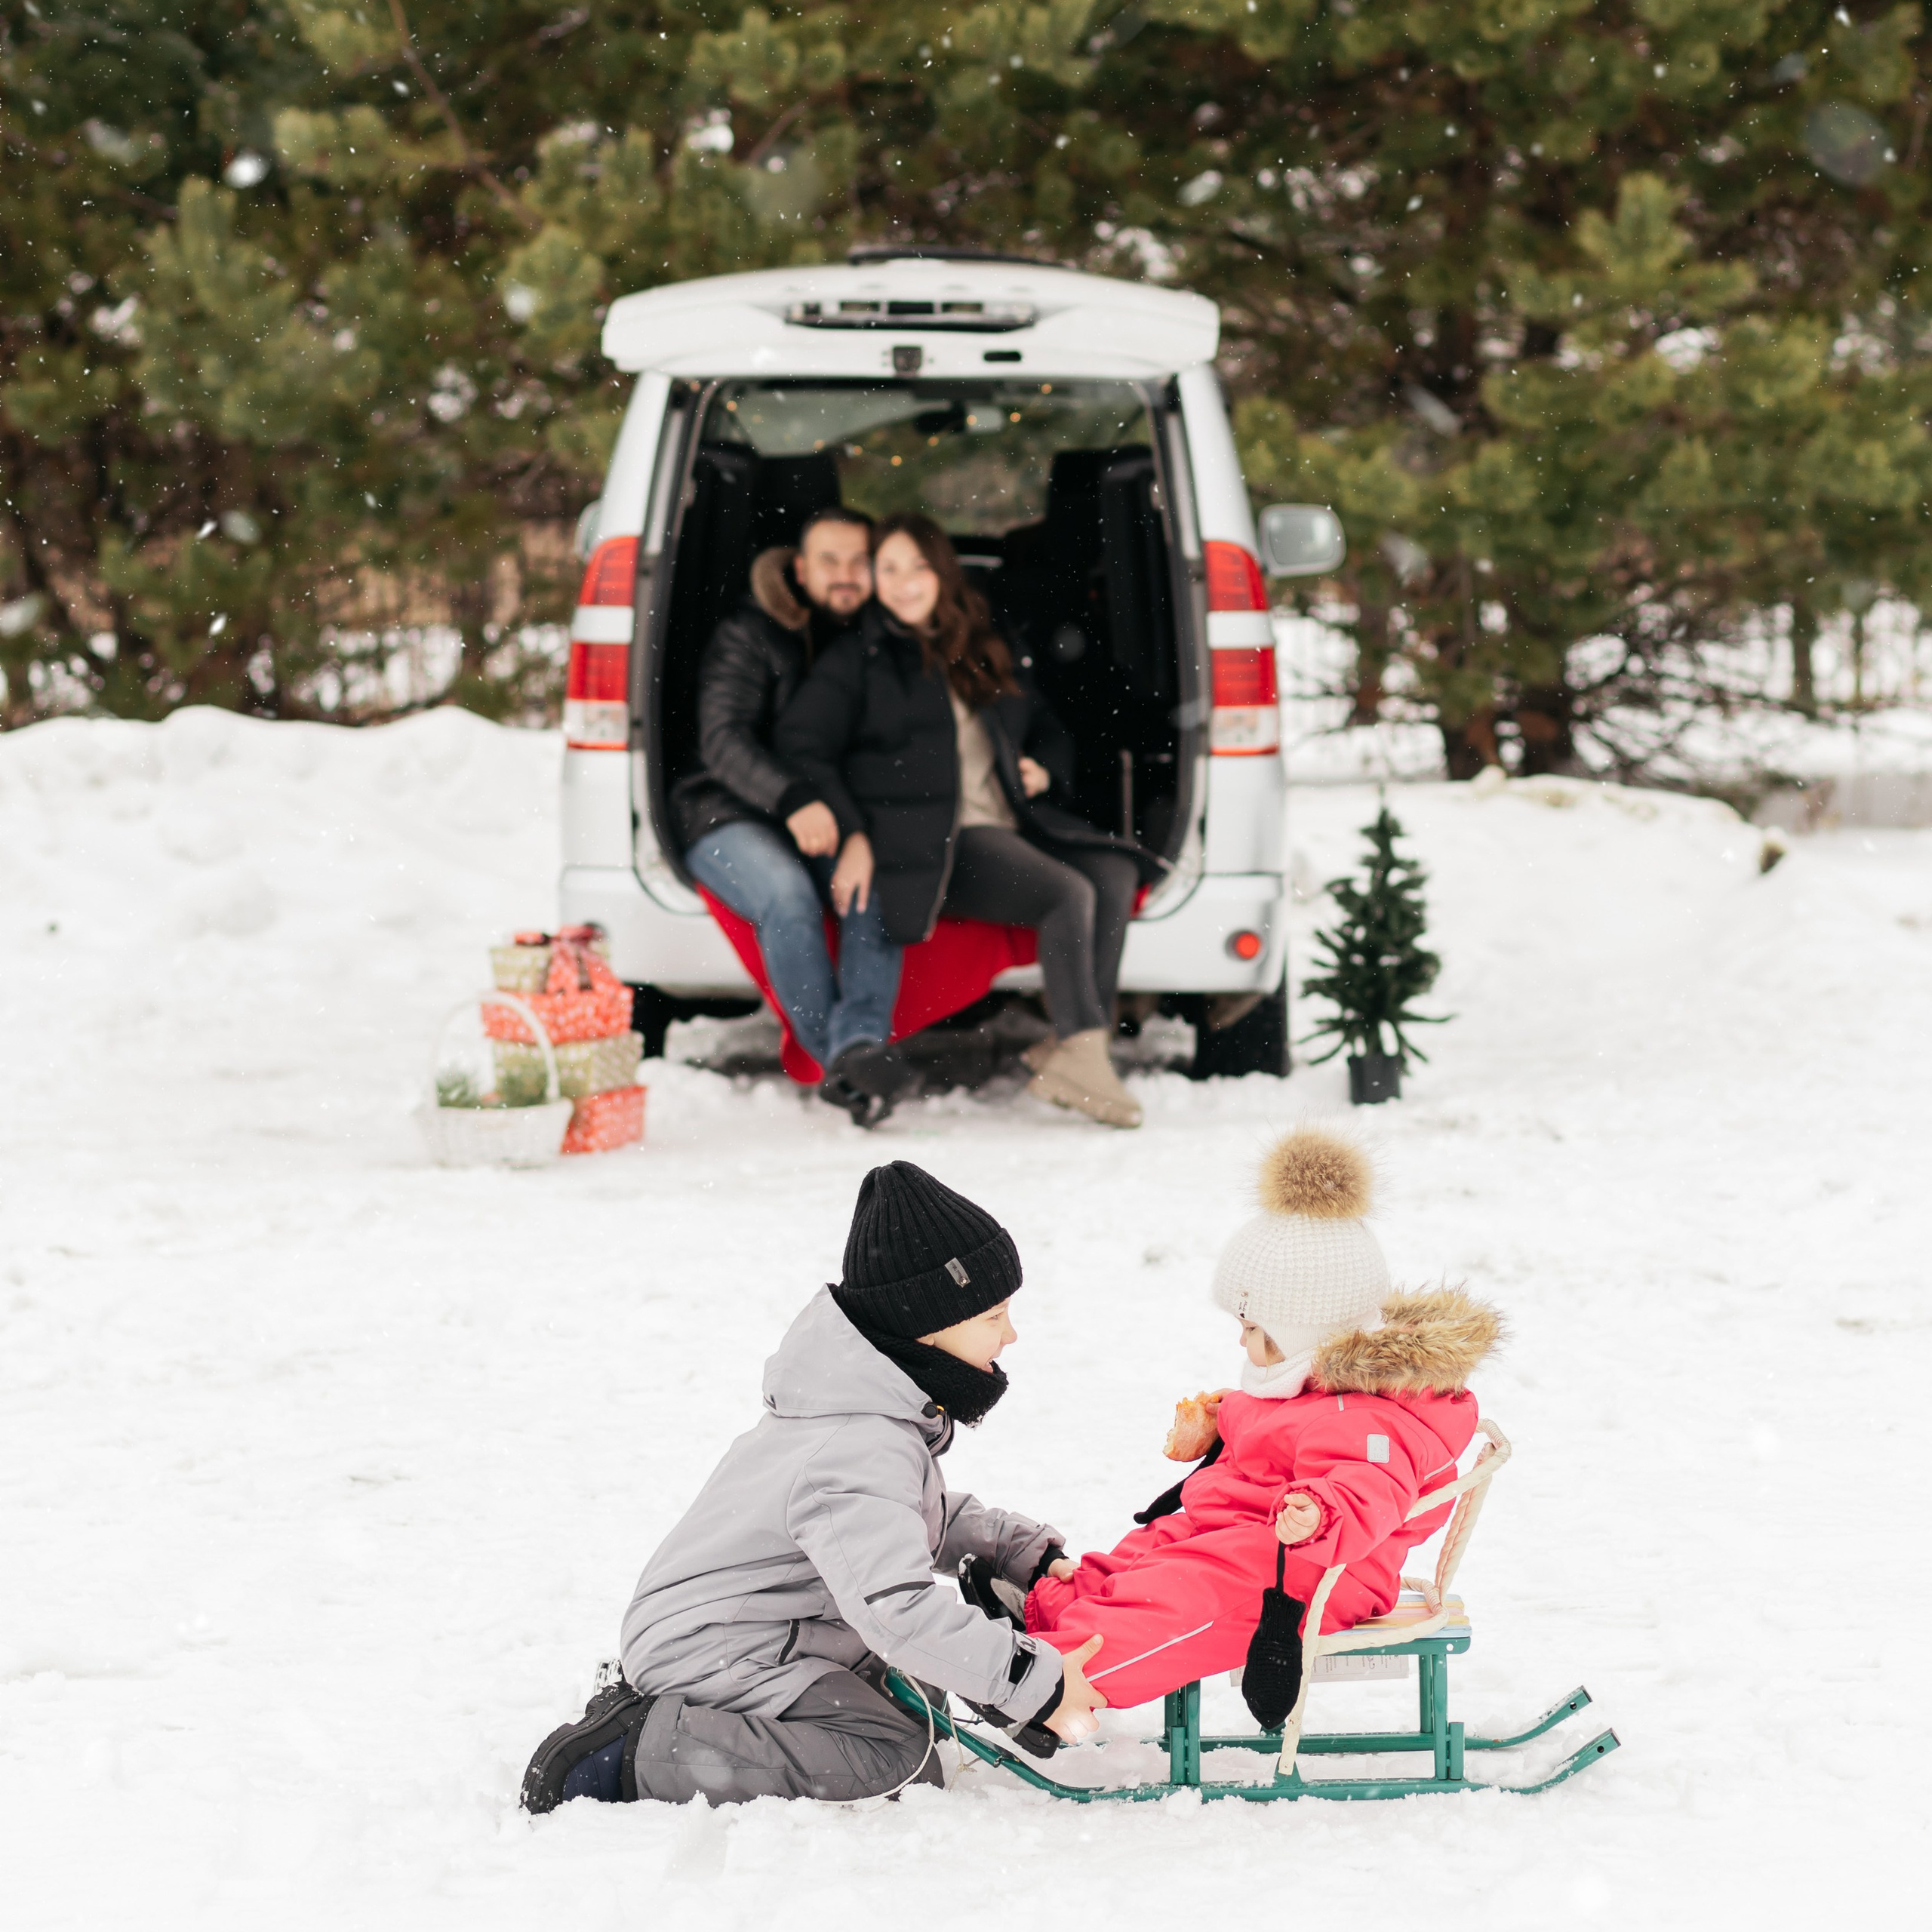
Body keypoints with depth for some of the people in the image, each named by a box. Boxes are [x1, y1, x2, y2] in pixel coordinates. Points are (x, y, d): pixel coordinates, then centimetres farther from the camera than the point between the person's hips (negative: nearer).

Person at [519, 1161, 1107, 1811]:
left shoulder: (888, 1415, 8)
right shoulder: (860, 1454, -26)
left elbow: (932, 1516, 24)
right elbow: (895, 1605, -35)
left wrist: (1026, 1554, 8)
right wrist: (1034, 1682, -32)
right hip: (708, 1651, -11)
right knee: (897, 1757, -24)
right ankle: (636, 1751, -21)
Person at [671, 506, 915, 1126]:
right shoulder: (747, 636, -4)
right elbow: (723, 738, -18)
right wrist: (793, 800, -35)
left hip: (830, 818, 4)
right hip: (732, 817, -4)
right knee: (788, 895, -35)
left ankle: (862, 1041, -43)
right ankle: (836, 1055, -33)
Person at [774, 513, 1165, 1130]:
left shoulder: (987, 655, 25)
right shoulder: (858, 658, 9)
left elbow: (1049, 732, 35)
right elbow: (800, 746, -2)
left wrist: (1045, 769, 10)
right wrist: (850, 835, -15)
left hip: (1012, 826, 6)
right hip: (935, 842, -6)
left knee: (1116, 875, -22)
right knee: (1070, 894, -29)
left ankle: (1067, 1052, -26)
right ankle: (1084, 1056, -27)